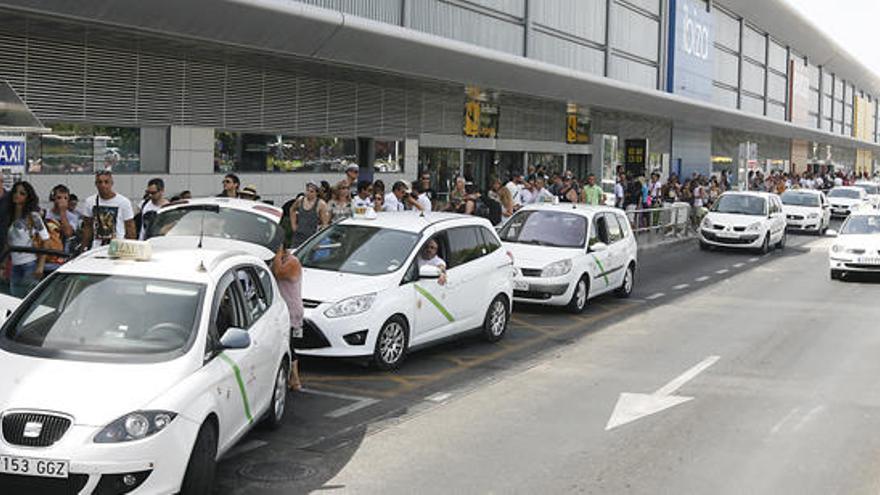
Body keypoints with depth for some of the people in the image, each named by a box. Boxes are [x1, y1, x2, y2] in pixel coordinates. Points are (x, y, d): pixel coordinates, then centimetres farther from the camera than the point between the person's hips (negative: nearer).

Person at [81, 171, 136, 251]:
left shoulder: (124, 202, -4)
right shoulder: (90, 201, 7)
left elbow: (130, 229, -1)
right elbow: (87, 227, 14)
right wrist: (84, 247, 10)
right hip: (96, 249, 3)